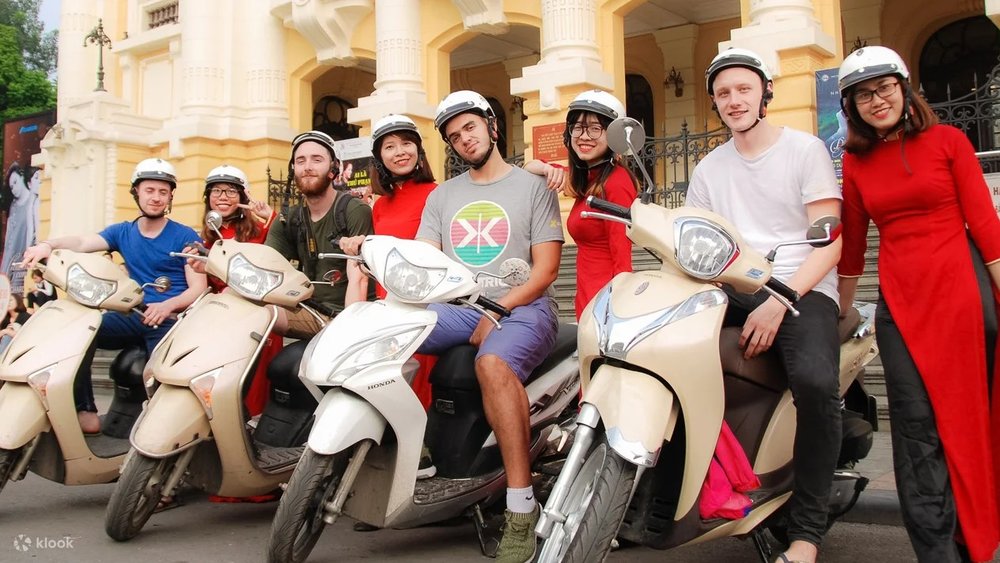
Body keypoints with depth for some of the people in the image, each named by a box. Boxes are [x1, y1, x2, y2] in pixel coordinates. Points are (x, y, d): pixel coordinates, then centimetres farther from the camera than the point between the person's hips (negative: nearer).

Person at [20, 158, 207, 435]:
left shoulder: (185, 237, 3)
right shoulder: (122, 232, 16)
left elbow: (198, 288, -5)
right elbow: (82, 242, -3)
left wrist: (168, 306, -25)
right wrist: (48, 244, -26)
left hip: (169, 318, -4)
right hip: (131, 315, 5)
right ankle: (84, 409, -10)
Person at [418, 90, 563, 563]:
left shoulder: (533, 187, 8)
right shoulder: (442, 196, 22)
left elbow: (546, 268, -1)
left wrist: (499, 310, -15)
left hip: (521, 306, -5)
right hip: (457, 307, 5)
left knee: (493, 363, -37)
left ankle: (521, 507, -32)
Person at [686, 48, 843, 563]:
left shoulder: (805, 149, 6)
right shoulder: (709, 169, 19)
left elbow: (828, 242, -3)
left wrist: (778, 303, -18)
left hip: (801, 290, -4)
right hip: (731, 292, 4)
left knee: (815, 380, -35)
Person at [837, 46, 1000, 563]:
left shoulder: (947, 141, 2)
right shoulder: (856, 161, 10)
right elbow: (852, 243, 14)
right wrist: (838, 314, 17)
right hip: (900, 301, 2)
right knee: (918, 428, -2)